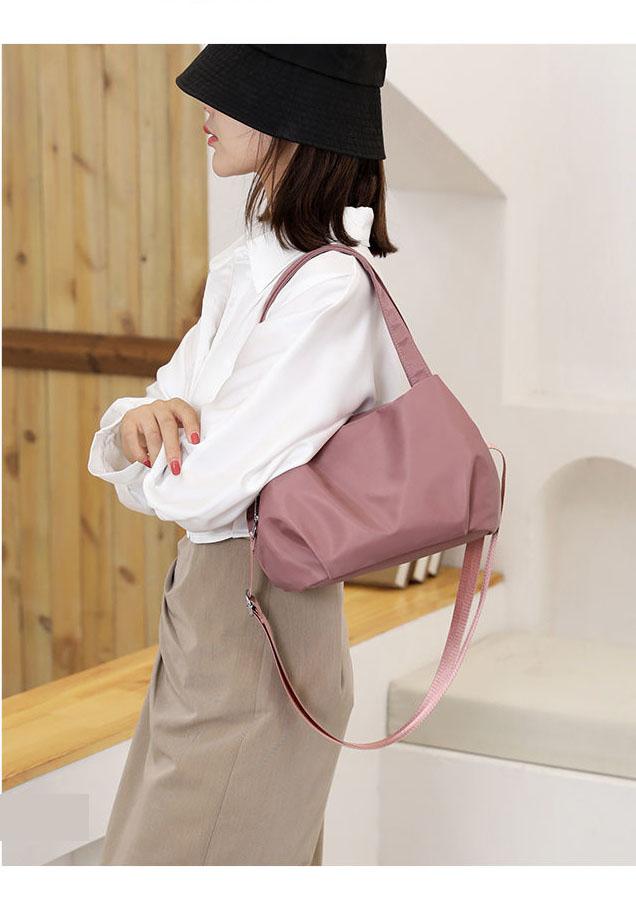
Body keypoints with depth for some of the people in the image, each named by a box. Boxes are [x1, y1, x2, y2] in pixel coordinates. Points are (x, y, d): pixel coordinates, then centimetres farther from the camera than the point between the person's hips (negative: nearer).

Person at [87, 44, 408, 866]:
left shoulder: (331, 293, -23)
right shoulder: (243, 268, 7)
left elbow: (194, 490, -25)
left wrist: (138, 441, -3)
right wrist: (141, 418, -16)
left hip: (255, 635, -9)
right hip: (201, 606, 9)